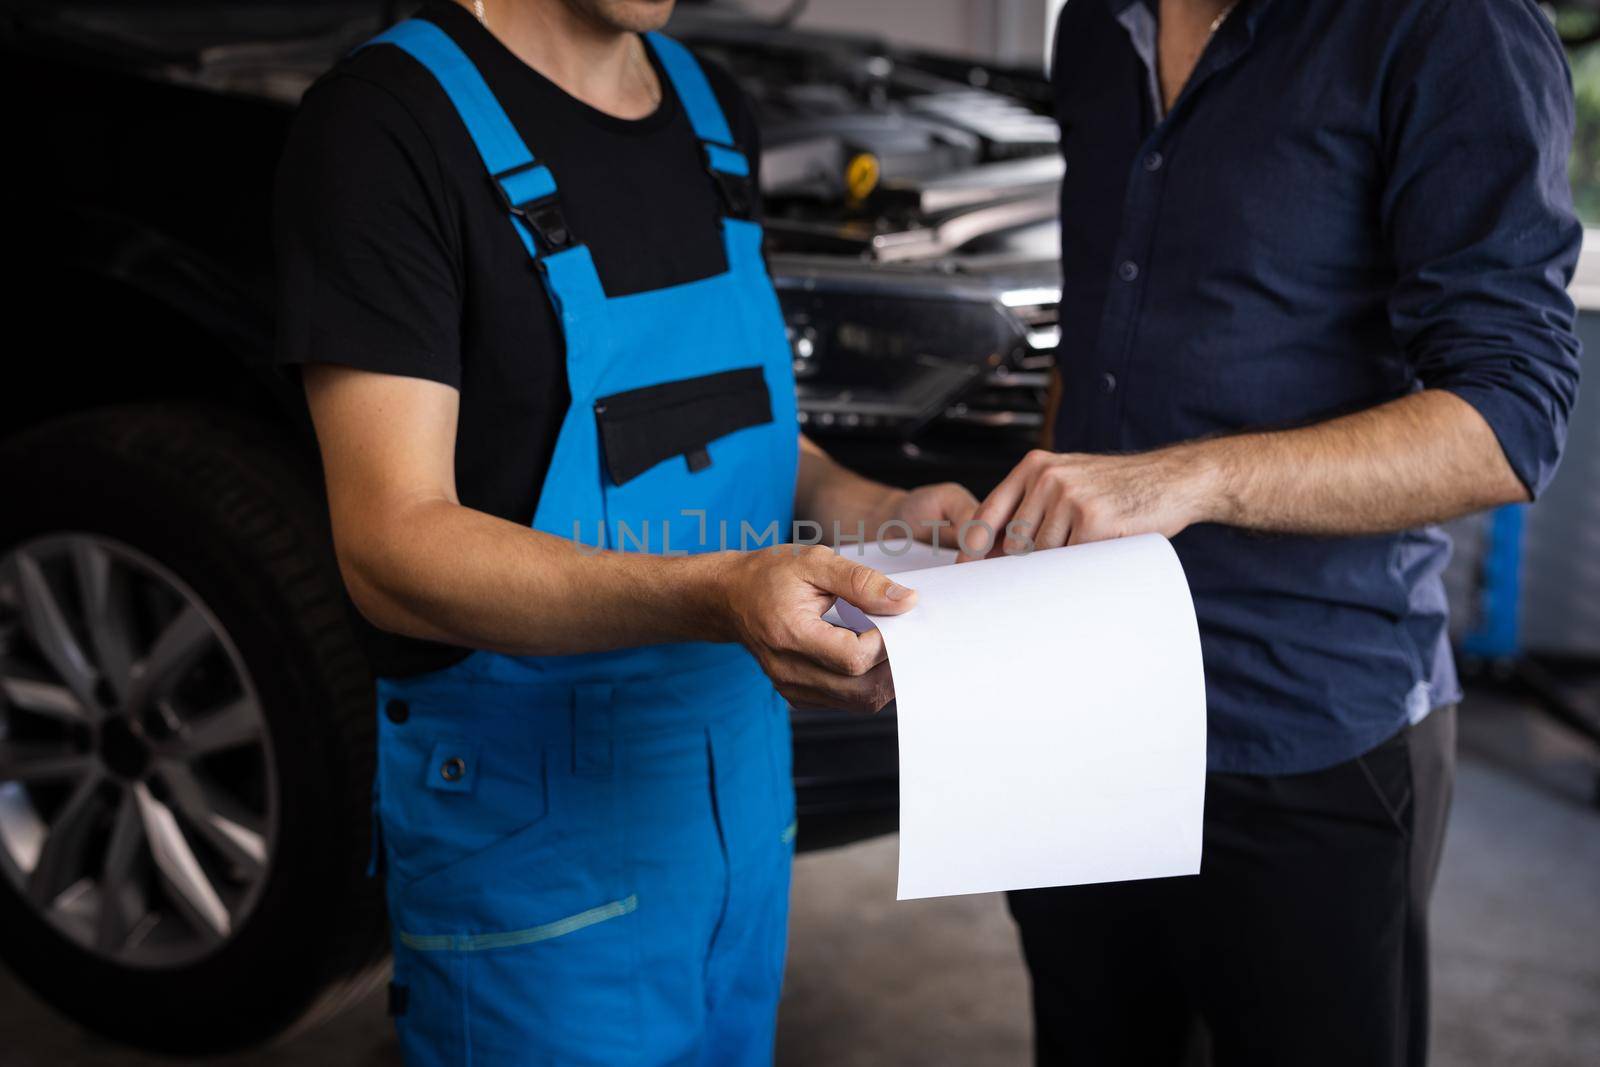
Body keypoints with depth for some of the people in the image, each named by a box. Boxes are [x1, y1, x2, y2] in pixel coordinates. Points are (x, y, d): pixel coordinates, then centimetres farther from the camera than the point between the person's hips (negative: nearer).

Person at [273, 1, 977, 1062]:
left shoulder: (716, 110, 9)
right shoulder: (385, 122, -15)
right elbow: (393, 548, -22)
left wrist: (861, 508, -1)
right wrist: (718, 594, -35)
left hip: (745, 785, 7)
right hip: (536, 818, -7)